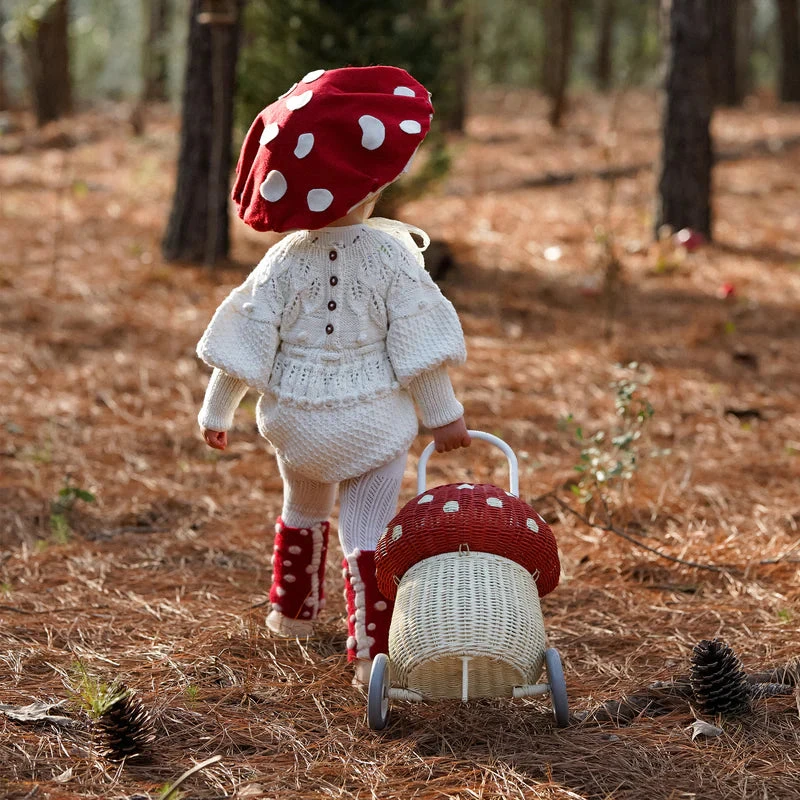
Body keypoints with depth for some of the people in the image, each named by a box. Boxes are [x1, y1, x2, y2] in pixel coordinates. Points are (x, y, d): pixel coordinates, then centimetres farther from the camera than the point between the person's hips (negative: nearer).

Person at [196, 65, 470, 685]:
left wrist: (216, 413, 8)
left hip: (298, 422, 3)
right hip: (375, 424, -3)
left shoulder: (284, 263, -10)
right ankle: (374, 652, -4)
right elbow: (417, 346, -11)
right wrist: (444, 416, 1)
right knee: (369, 535, 1)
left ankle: (293, 610, 46)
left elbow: (245, 342, -5)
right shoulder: (392, 257, -16)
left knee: (303, 513, 28)